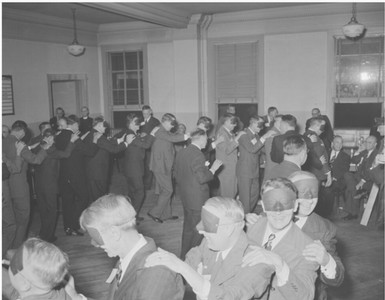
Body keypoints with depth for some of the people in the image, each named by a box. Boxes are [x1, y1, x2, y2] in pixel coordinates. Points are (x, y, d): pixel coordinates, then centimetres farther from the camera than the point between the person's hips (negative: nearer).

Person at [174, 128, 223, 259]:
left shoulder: (181, 153, 6)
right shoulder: (198, 155, -21)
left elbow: (176, 174, 12)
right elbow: (202, 178, -24)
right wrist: (213, 168, -11)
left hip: (185, 197, 9)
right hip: (197, 199, -9)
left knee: (188, 227, 22)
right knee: (196, 230, 3)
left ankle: (184, 255, 34)